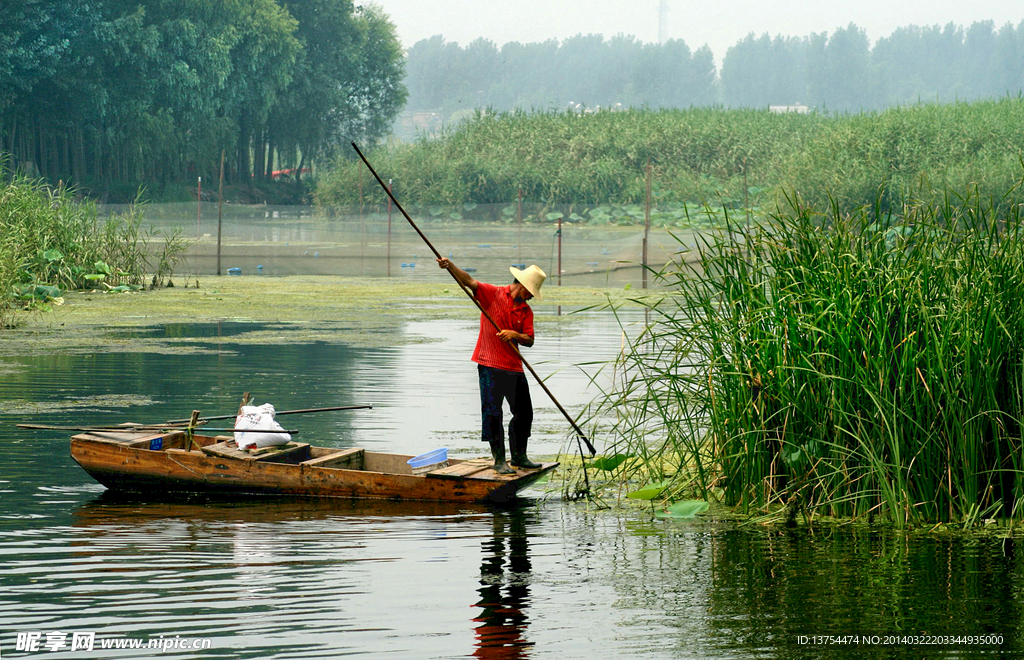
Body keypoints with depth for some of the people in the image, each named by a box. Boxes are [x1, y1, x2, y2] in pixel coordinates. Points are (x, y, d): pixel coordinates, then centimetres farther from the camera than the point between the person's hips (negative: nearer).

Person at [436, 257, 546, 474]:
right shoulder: (492, 294, -3)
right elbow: (469, 281, -17)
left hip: (514, 367, 6)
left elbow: (529, 340, 4)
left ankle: (519, 456, 25)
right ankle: (499, 460, -3)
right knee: (493, 414, -7)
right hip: (490, 366, -6)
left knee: (524, 413, 11)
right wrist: (450, 266, -33)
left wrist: (514, 335, -17)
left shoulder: (526, 311, 11)